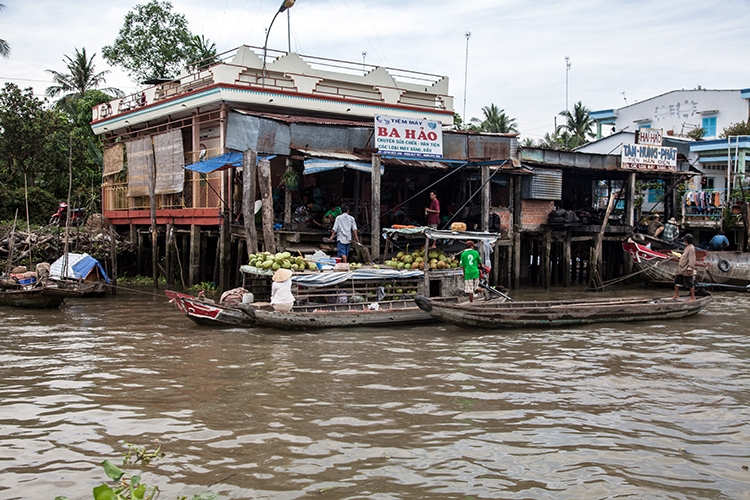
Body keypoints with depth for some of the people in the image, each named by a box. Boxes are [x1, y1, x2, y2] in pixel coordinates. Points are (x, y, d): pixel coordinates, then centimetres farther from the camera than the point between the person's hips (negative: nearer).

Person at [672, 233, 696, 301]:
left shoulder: (691, 248, -16)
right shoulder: (687, 247, 15)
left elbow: (692, 260, -22)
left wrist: (690, 269, -25)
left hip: (687, 270, -10)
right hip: (681, 269, 10)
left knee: (690, 284, 1)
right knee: (677, 281, 13)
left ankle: (693, 297, 11)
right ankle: (676, 295, 24)